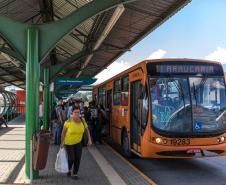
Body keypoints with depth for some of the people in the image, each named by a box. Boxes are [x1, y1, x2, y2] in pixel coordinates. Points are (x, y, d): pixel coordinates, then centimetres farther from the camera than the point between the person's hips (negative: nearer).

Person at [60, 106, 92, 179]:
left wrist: (89, 139, -5)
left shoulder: (82, 121, -11)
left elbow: (87, 130, 2)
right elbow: (63, 131, -13)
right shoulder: (69, 121, -22)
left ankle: (75, 173, 17)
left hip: (78, 142, 3)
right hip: (69, 142, -3)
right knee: (71, 159, -3)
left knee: (78, 158, -1)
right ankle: (69, 169, 31)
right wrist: (62, 142, -11)